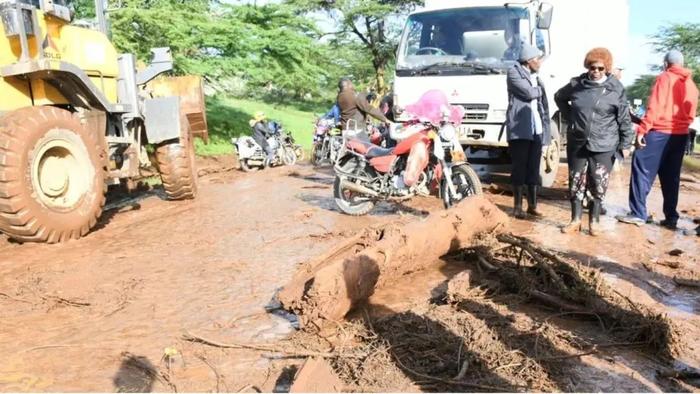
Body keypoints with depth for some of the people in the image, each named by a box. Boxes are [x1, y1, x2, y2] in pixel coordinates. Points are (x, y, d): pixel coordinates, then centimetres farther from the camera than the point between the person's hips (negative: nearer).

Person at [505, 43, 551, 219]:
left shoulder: (535, 77, 20)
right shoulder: (514, 73, -2)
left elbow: (543, 104, 18)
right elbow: (530, 93, -15)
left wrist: (546, 129, 9)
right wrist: (540, 89, 7)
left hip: (537, 129, 6)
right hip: (520, 129, -6)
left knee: (534, 169, 7)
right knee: (520, 168, -2)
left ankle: (532, 205, 15)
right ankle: (517, 206, 5)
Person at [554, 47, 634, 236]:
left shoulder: (616, 88, -4)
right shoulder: (576, 84, 1)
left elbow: (624, 119, -1)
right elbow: (559, 97, 21)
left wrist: (626, 144, -2)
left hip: (604, 146, -2)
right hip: (577, 144, 2)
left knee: (599, 185, 2)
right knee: (576, 183, 7)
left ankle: (594, 221, 15)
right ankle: (576, 220, 17)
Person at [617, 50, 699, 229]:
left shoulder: (664, 78, -3)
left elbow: (654, 107, -13)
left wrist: (642, 129, -15)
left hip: (660, 132, -6)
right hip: (681, 135, 6)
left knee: (642, 169, -3)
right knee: (671, 177, 10)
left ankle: (638, 213, -7)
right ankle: (671, 217, 10)